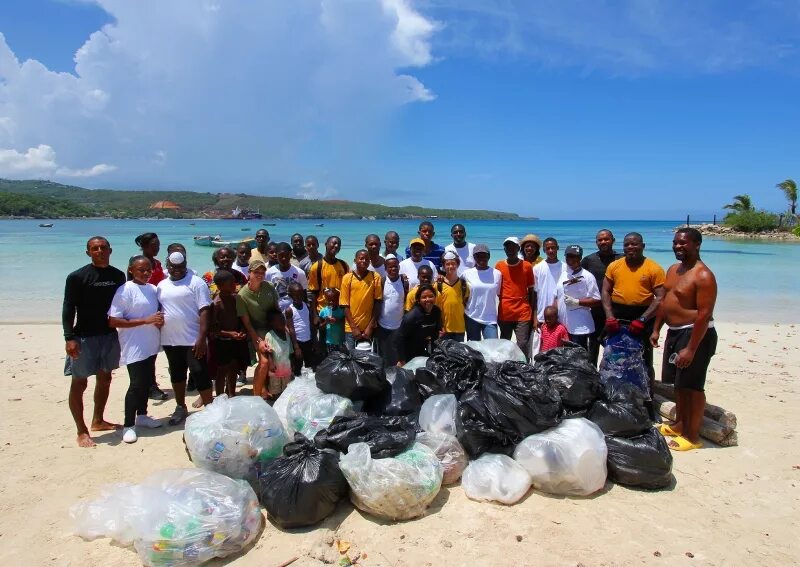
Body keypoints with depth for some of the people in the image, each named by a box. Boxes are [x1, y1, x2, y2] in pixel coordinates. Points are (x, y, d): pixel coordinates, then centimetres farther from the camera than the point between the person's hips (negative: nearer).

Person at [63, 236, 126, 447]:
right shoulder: (77, 277, -9)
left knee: (105, 378, 16)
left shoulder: (118, 275, 5)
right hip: (84, 337, -5)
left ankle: (98, 421, 33)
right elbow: (68, 309, -11)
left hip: (110, 335, 6)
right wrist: (69, 338, -18)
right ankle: (81, 431, 11)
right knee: (79, 383, 0)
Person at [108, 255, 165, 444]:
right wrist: (146, 320, -22)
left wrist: (160, 320, -4)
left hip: (150, 345, 7)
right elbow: (113, 321, -18)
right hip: (134, 347, -7)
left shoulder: (153, 289, 6)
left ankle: (142, 415, 34)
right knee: (137, 384, -4)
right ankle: (128, 425, 9)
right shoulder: (125, 290, -14)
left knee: (147, 381, 16)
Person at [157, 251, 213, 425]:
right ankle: (181, 408, 31)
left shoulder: (196, 283, -7)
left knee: (200, 374, -3)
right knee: (176, 374, 16)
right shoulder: (161, 286, 11)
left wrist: (202, 338, -19)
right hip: (170, 340, 6)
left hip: (192, 340, -6)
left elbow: (204, 311, -12)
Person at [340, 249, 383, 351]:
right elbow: (345, 305, -1)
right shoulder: (347, 278, -1)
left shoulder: (375, 277, -2)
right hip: (351, 328, 0)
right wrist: (354, 327, -7)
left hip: (368, 328, 0)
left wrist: (370, 326, -6)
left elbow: (377, 303, -1)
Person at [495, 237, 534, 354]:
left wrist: (533, 313, 3)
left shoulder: (527, 266, 1)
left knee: (522, 345, -7)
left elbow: (531, 290, 6)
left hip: (523, 313, -2)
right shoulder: (499, 266, 4)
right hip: (504, 313, 2)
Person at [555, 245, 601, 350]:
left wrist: (576, 301, -19)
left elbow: (597, 300, -11)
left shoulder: (587, 276, -8)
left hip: (580, 328, -6)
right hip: (562, 326, 6)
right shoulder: (562, 275, 11)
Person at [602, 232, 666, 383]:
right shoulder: (614, 266, 4)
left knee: (644, 362, 7)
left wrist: (642, 319, -19)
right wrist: (609, 316, -11)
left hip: (643, 316, -3)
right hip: (617, 316, 3)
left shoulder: (654, 269, -5)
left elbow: (660, 298, -10)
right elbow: (605, 291, 3)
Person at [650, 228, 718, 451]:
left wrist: (691, 349, -25)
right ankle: (680, 424, 35)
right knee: (679, 383, 19)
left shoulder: (703, 276, -19)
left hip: (695, 333, -9)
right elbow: (664, 301, 18)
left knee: (692, 386, 0)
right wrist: (656, 329, 13)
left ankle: (693, 436, 12)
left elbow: (704, 314, -23)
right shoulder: (673, 269, 10)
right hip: (674, 332, 9)